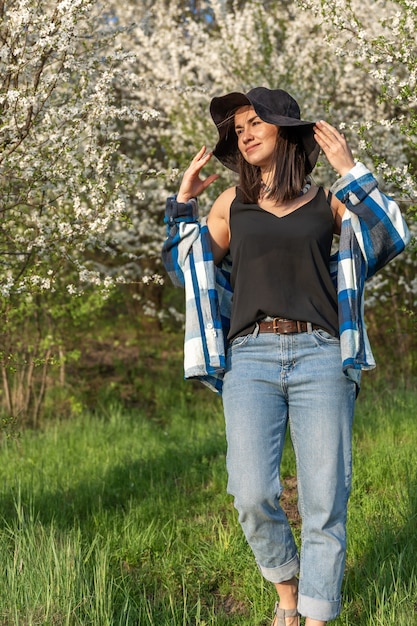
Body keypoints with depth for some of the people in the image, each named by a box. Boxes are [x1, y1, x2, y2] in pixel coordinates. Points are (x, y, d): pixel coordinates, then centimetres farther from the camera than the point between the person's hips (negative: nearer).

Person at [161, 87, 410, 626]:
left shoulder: (326, 201, 12)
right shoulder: (233, 202, 15)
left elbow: (390, 239, -1)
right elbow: (186, 269, 22)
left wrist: (349, 171, -3)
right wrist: (183, 201, 13)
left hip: (320, 356, -1)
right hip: (251, 358, 1)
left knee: (323, 502, -4)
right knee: (252, 497, -9)